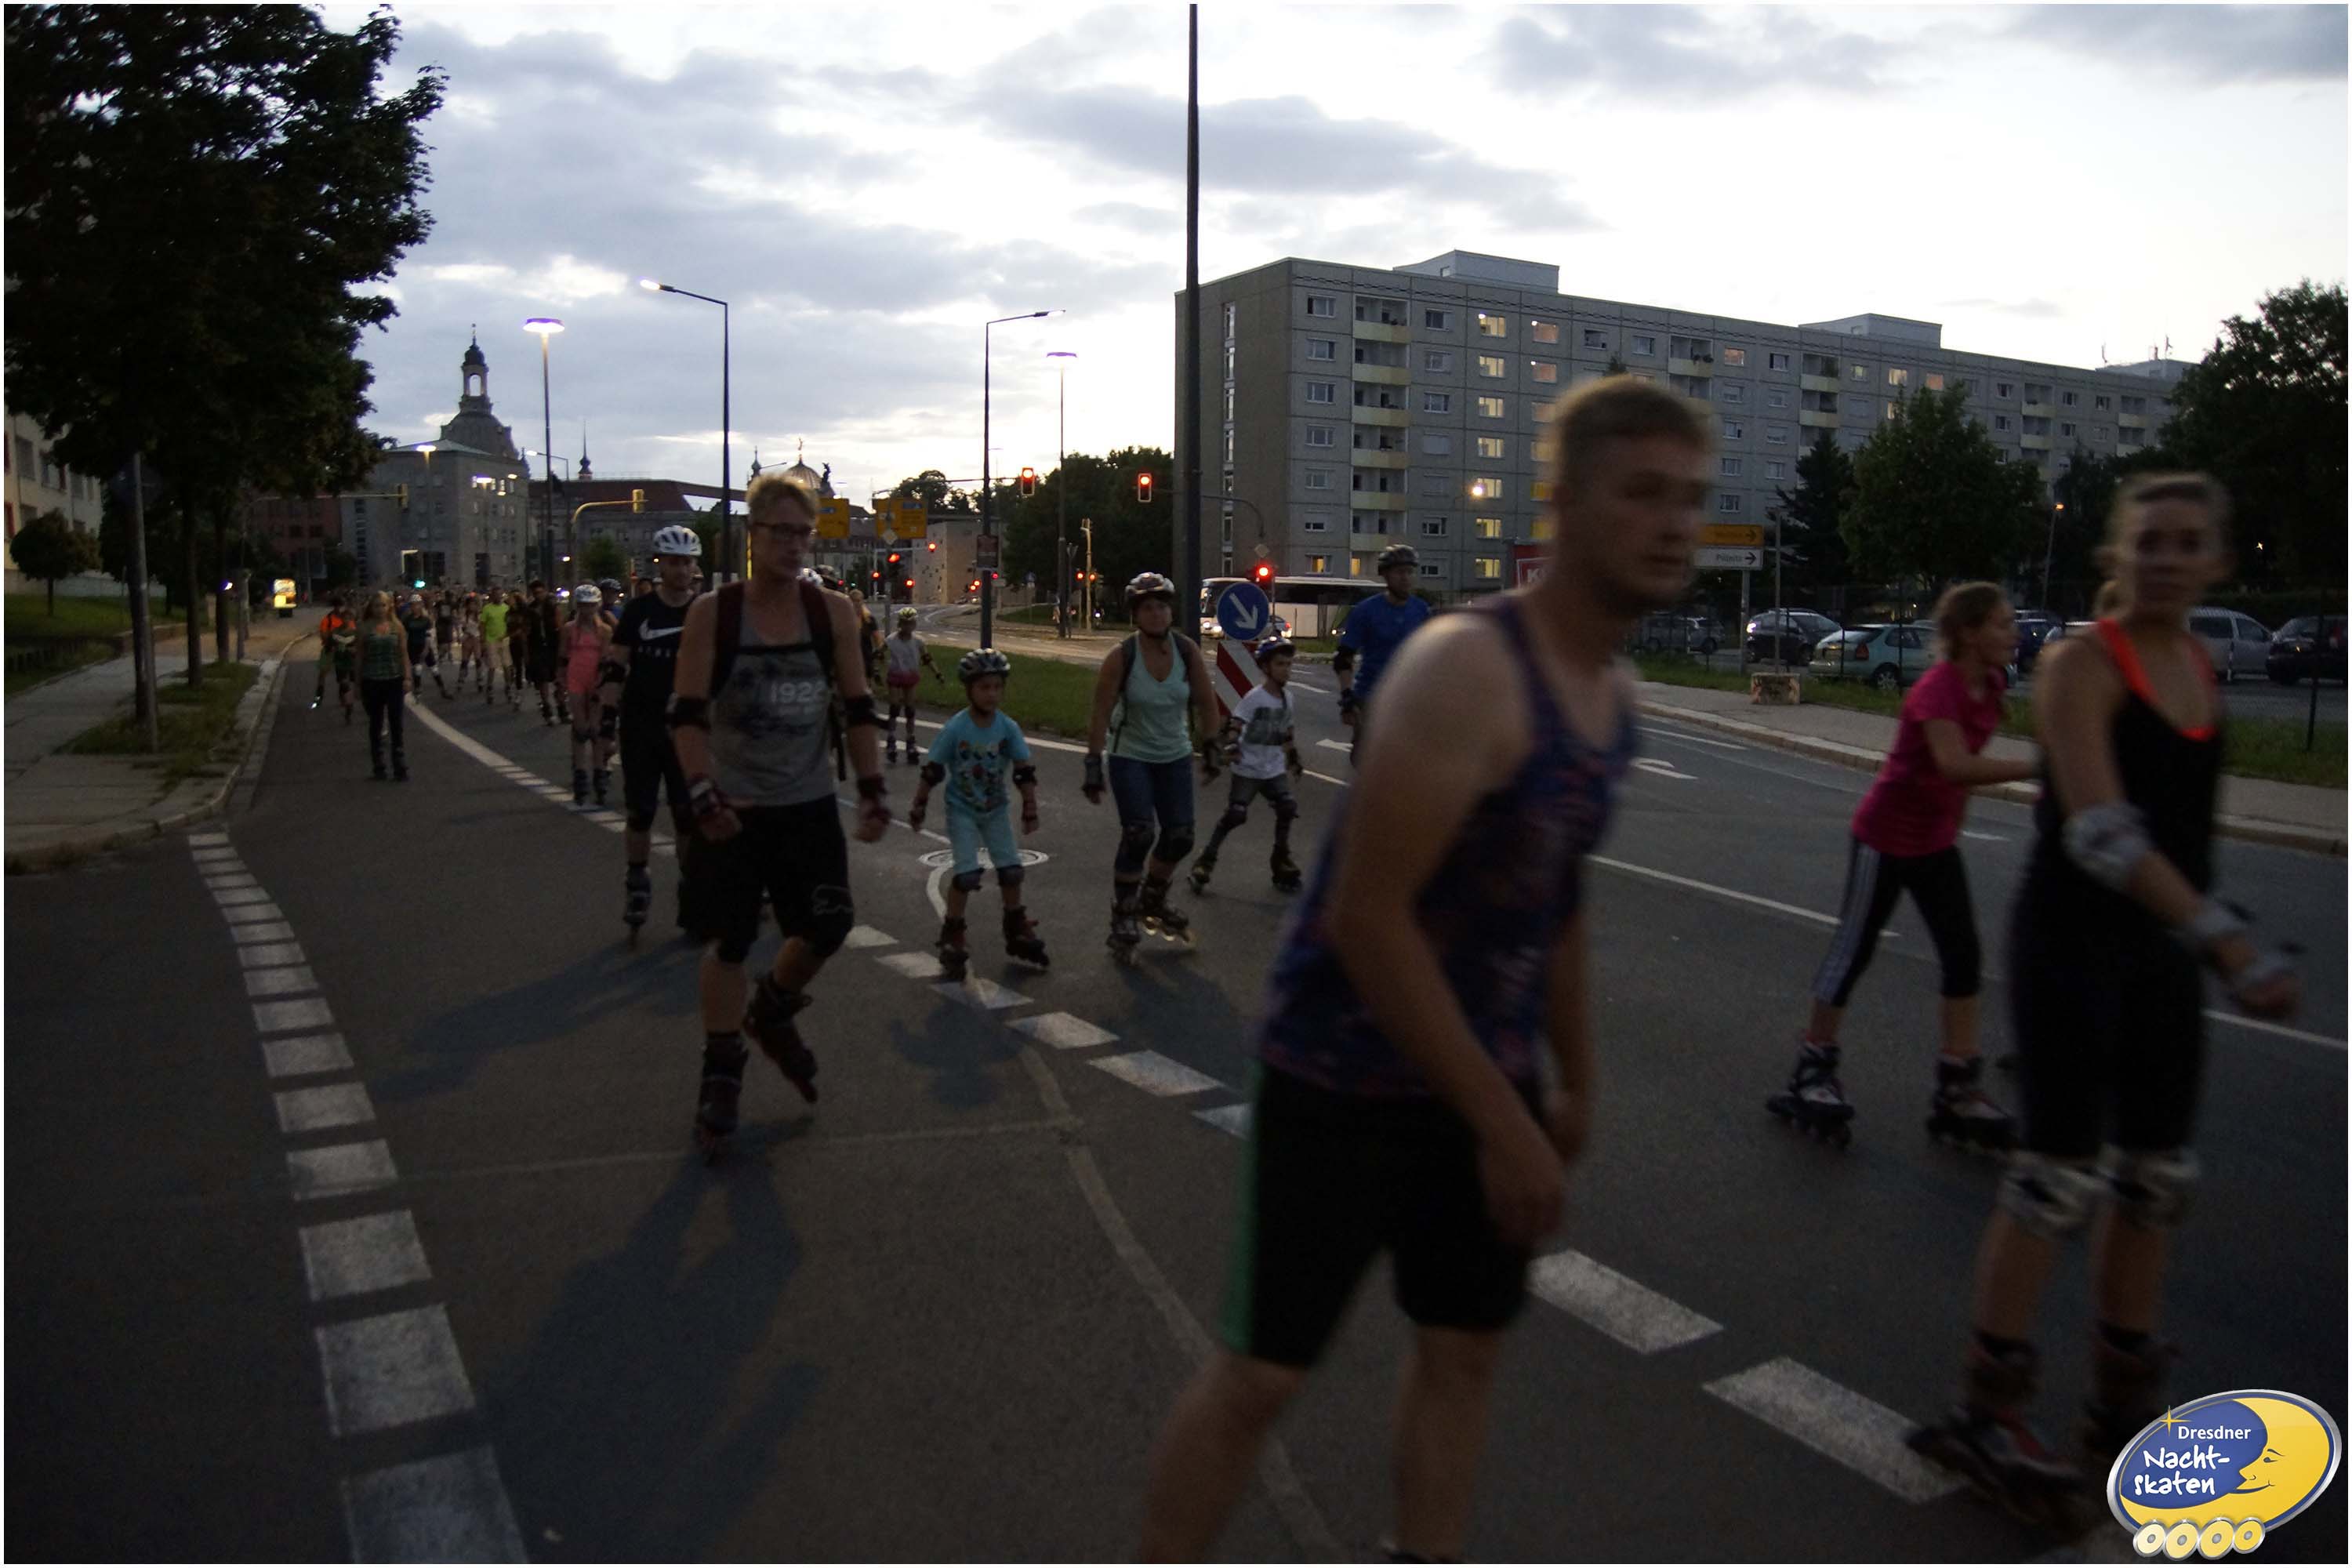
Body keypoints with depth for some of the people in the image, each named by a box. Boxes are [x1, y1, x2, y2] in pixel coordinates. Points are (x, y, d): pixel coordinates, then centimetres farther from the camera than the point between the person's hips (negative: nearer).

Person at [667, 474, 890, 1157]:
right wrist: (703, 793, -20)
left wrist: (872, 791, -2)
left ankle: (771, 1014, 33)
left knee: (828, 926, 0)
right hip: (733, 809, -3)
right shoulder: (712, 614, -8)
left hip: (810, 805, 3)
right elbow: (687, 713, -9)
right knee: (730, 942, 2)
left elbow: (858, 709, 5)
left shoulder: (833, 613, 0)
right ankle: (721, 1079, 20)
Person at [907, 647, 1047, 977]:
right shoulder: (955, 729, -18)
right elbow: (932, 770, -10)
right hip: (962, 810, -3)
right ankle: (951, 937, 5)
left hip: (996, 808, 3)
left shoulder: (1008, 727, -11)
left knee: (1011, 870, 2)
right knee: (967, 874, -11)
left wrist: (1030, 809, -9)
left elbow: (1025, 770, -7)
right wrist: (918, 807, -6)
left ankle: (1017, 931, 21)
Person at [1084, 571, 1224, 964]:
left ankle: (1152, 901, 32)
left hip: (1174, 757, 4)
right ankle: (1123, 919, 2)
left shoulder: (1188, 650, -10)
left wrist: (1210, 748, 1)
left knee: (1180, 837, 4)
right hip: (1130, 758, -4)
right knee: (1139, 835, -16)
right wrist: (1093, 766, -17)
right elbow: (1100, 715, -15)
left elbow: (1206, 703, 1)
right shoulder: (1121, 657, -18)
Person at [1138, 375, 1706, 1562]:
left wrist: (1573, 1084, 16)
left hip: (1485, 1073, 8)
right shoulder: (1467, 671, -24)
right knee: (1261, 1372, 3)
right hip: (1347, 1078, -8)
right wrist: (1504, 1125, -21)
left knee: (1464, 1347, 17)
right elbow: (1365, 918, -27)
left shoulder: (1612, 691, 5)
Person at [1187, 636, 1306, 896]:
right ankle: (1206, 861, 1)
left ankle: (1281, 860, 12)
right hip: (1248, 769, -6)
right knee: (1235, 814, -11)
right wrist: (1231, 746, -39)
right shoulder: (1255, 698, -14)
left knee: (1288, 807, -6)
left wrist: (1294, 757, 23)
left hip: (1275, 769, 6)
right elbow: (1235, 726, -22)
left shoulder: (1287, 697, 6)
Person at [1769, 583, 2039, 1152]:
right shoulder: (1937, 689, -24)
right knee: (1854, 948, 2)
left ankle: (1958, 1089, 11)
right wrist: (2038, 768, -44)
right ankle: (1812, 1070, 16)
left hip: (1936, 842, 8)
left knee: (1963, 955, 4)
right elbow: (1955, 765, -40)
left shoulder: (1987, 686, 1)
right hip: (1886, 837, -8)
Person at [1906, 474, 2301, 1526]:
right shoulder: (2080, 665, -14)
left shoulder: (2201, 666, 9)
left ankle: (2123, 1409, 29)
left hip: (2162, 946, 8)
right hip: (2073, 938, -7)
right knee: (2058, 1179, -5)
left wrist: (2212, 941, 22)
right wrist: (2228, 939, -31)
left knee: (2157, 1178, 13)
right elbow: (2101, 831, -25)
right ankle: (1987, 1415, 8)